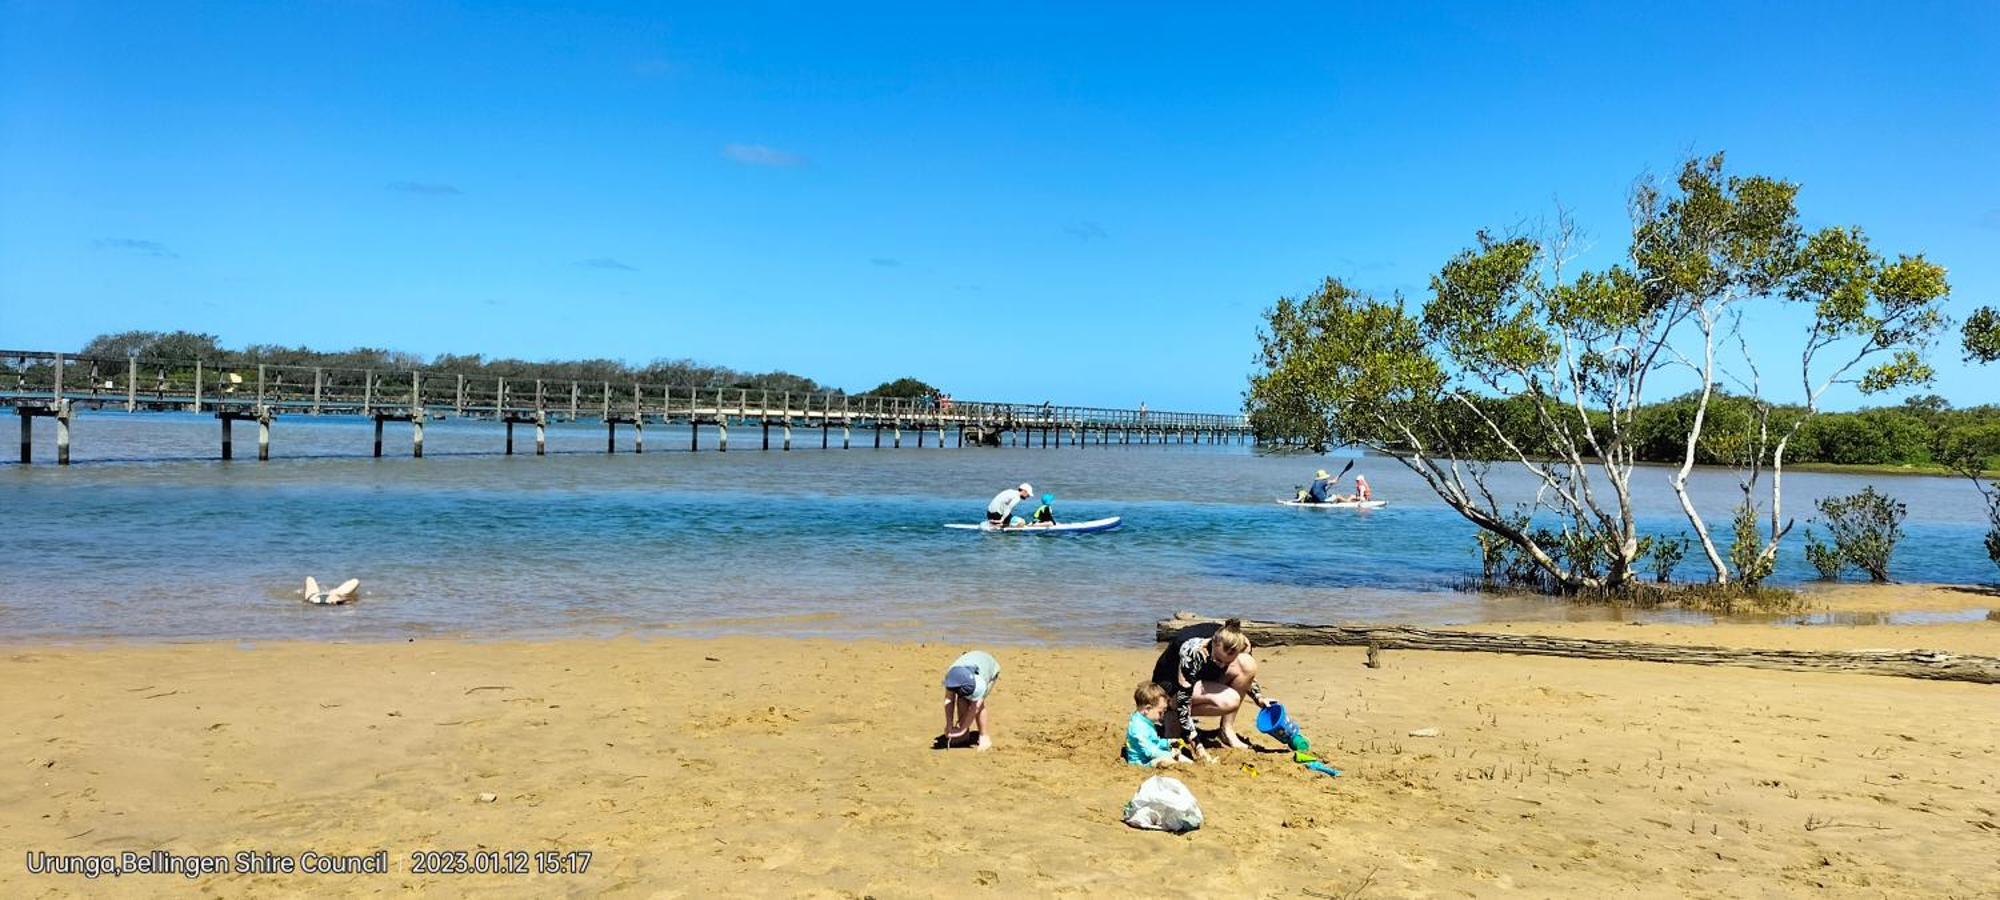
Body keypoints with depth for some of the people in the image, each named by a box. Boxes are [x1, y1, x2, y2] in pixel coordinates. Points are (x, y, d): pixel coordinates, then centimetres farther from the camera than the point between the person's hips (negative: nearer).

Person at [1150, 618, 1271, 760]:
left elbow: (1247, 674, 5)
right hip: (1170, 686, -6)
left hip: (1203, 678, 6)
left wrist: (1259, 698, -11)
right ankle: (1175, 719, -8)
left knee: (1248, 664, -22)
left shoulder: (1242, 645, -20)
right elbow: (1182, 700, -32)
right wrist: (1195, 744, -33)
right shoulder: (1192, 651, -37)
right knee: (1229, 701, -33)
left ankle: (1227, 730, -11)